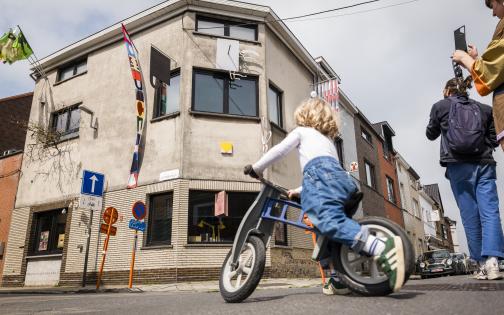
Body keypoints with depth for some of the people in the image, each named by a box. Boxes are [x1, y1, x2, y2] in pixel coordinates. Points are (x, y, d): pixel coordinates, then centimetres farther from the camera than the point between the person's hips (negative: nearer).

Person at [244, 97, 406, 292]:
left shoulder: (301, 131, 25)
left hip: (319, 172, -8)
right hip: (342, 178, 8)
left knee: (331, 221, -28)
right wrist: (299, 191, 52)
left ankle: (383, 248, -48)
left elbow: (278, 151, 15)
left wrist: (256, 168, 27)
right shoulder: (327, 139, 44)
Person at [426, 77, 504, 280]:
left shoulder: (440, 106, 9)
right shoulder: (484, 109, 16)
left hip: (458, 166, -2)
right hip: (484, 164, 2)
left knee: (470, 215, 1)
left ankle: (482, 264, 2)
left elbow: (431, 135, 21)